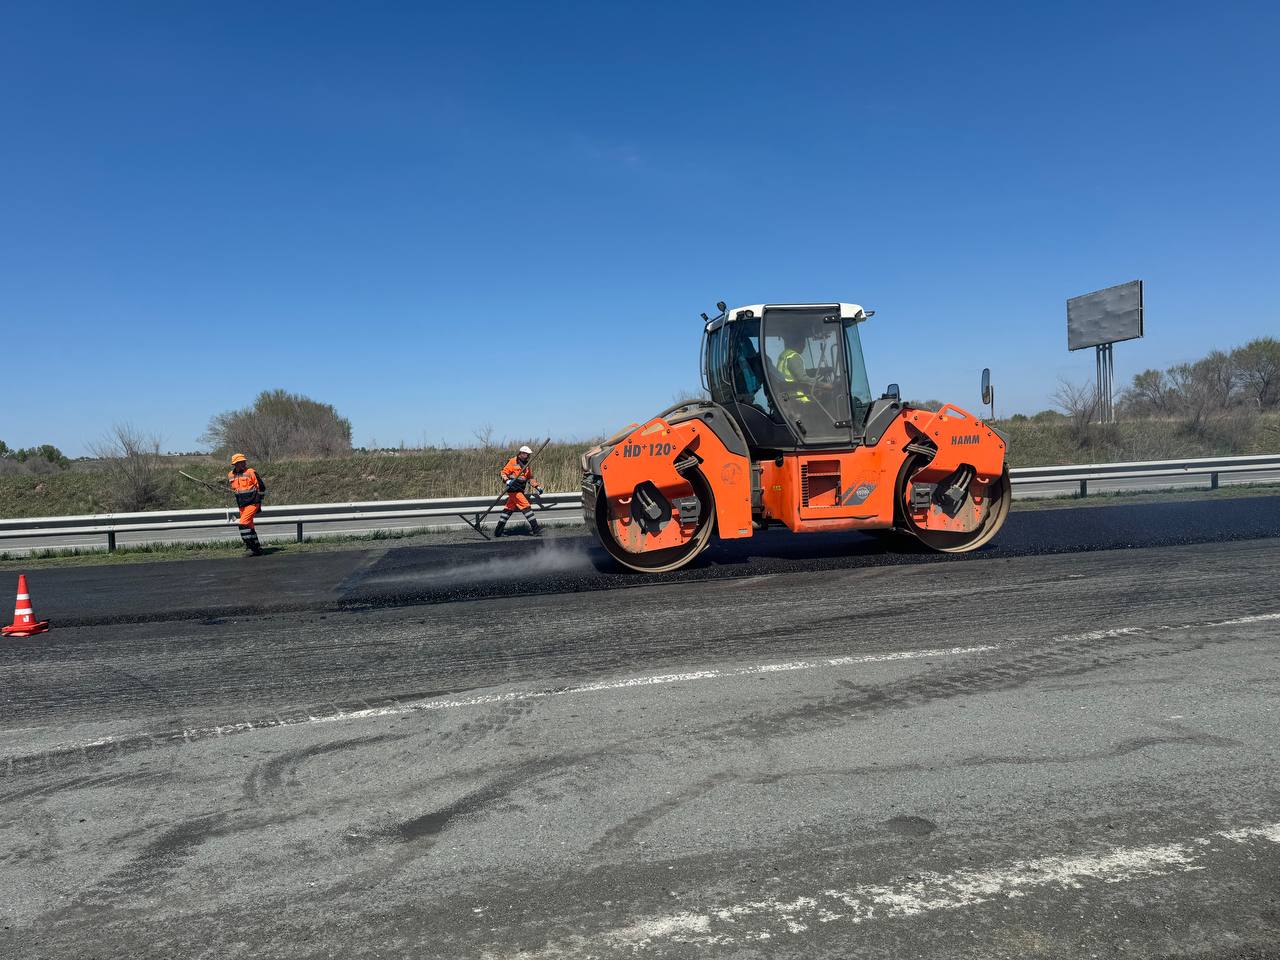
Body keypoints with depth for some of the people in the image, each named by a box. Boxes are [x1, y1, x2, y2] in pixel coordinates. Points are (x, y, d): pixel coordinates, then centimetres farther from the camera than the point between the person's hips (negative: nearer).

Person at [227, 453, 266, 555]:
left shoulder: (251, 472, -10)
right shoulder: (231, 475, 8)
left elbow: (262, 487, -5)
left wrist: (258, 501, -2)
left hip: (252, 504, -7)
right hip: (242, 505, 7)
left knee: (243, 523, -18)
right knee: (249, 526, 10)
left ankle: (251, 545, -13)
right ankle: (257, 548, 18)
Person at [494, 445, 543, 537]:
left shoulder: (526, 464, 16)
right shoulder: (513, 462, -8)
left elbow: (530, 477, 24)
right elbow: (503, 473, -9)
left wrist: (537, 487, 15)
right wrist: (507, 481, -27)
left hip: (520, 490, 8)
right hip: (513, 489, -8)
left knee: (509, 509, 9)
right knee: (526, 506, -13)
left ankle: (498, 531, 14)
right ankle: (535, 529, -12)